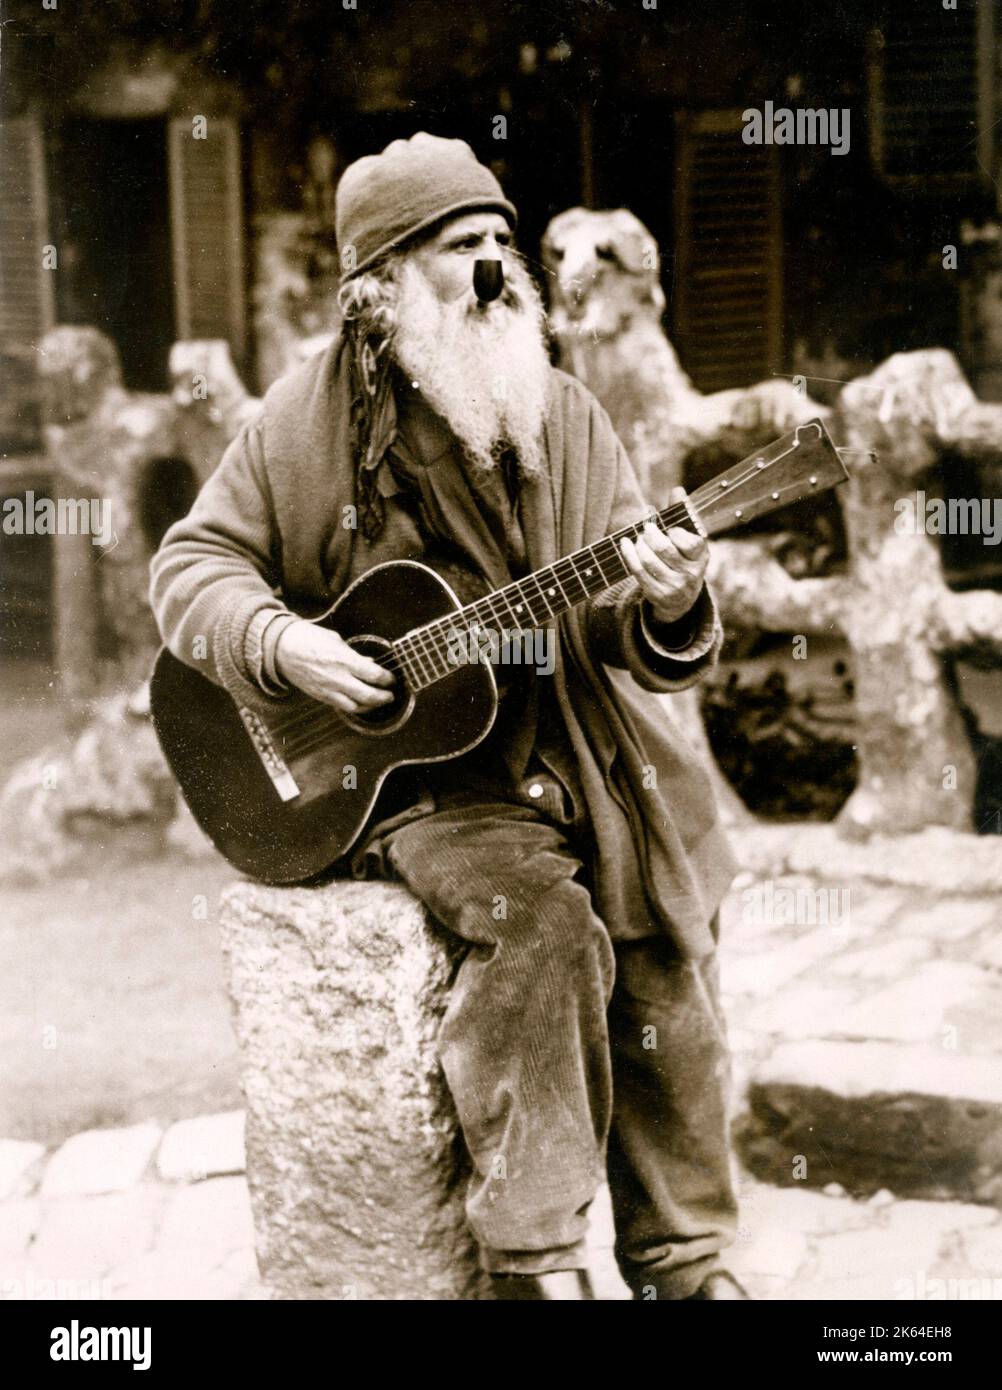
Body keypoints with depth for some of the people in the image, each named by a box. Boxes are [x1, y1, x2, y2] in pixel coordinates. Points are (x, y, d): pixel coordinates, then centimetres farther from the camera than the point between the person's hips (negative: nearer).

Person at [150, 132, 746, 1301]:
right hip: (415, 775, -4)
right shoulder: (307, 424, -2)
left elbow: (625, 636, 2)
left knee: (663, 942, -14)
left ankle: (683, 1265, 3)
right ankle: (534, 1258, -17)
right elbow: (192, 561, 4)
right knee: (538, 914, -29)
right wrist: (279, 644, -16)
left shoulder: (565, 419, 6)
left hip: (576, 745, 4)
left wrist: (668, 610, -23)